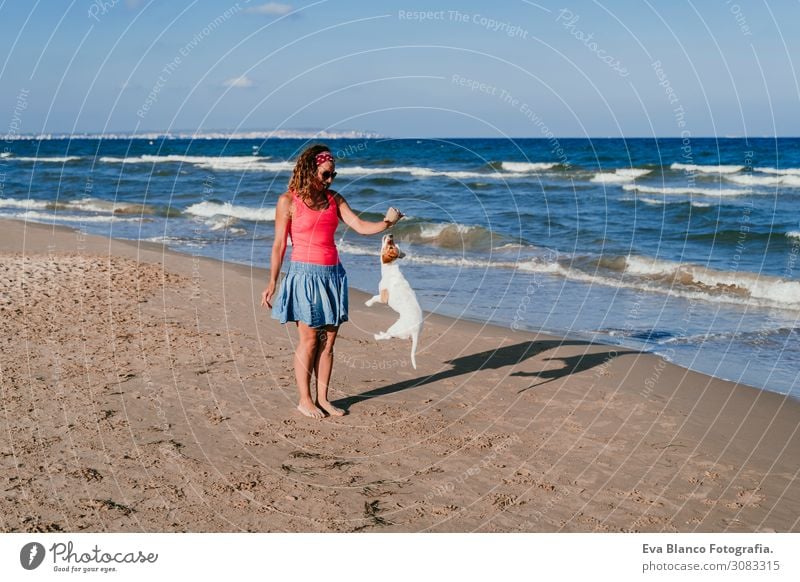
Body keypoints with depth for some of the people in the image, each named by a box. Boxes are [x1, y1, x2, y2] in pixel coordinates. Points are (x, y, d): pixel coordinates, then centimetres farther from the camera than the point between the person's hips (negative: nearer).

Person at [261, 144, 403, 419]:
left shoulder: (335, 200, 9)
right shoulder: (289, 201, -4)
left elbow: (361, 226, 1)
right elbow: (279, 245, -4)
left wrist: (386, 223, -18)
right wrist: (271, 283, -5)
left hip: (332, 274, 5)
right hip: (305, 274, -5)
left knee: (328, 341, 7)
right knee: (309, 340, -1)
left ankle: (322, 398, 17)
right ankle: (305, 400, 11)